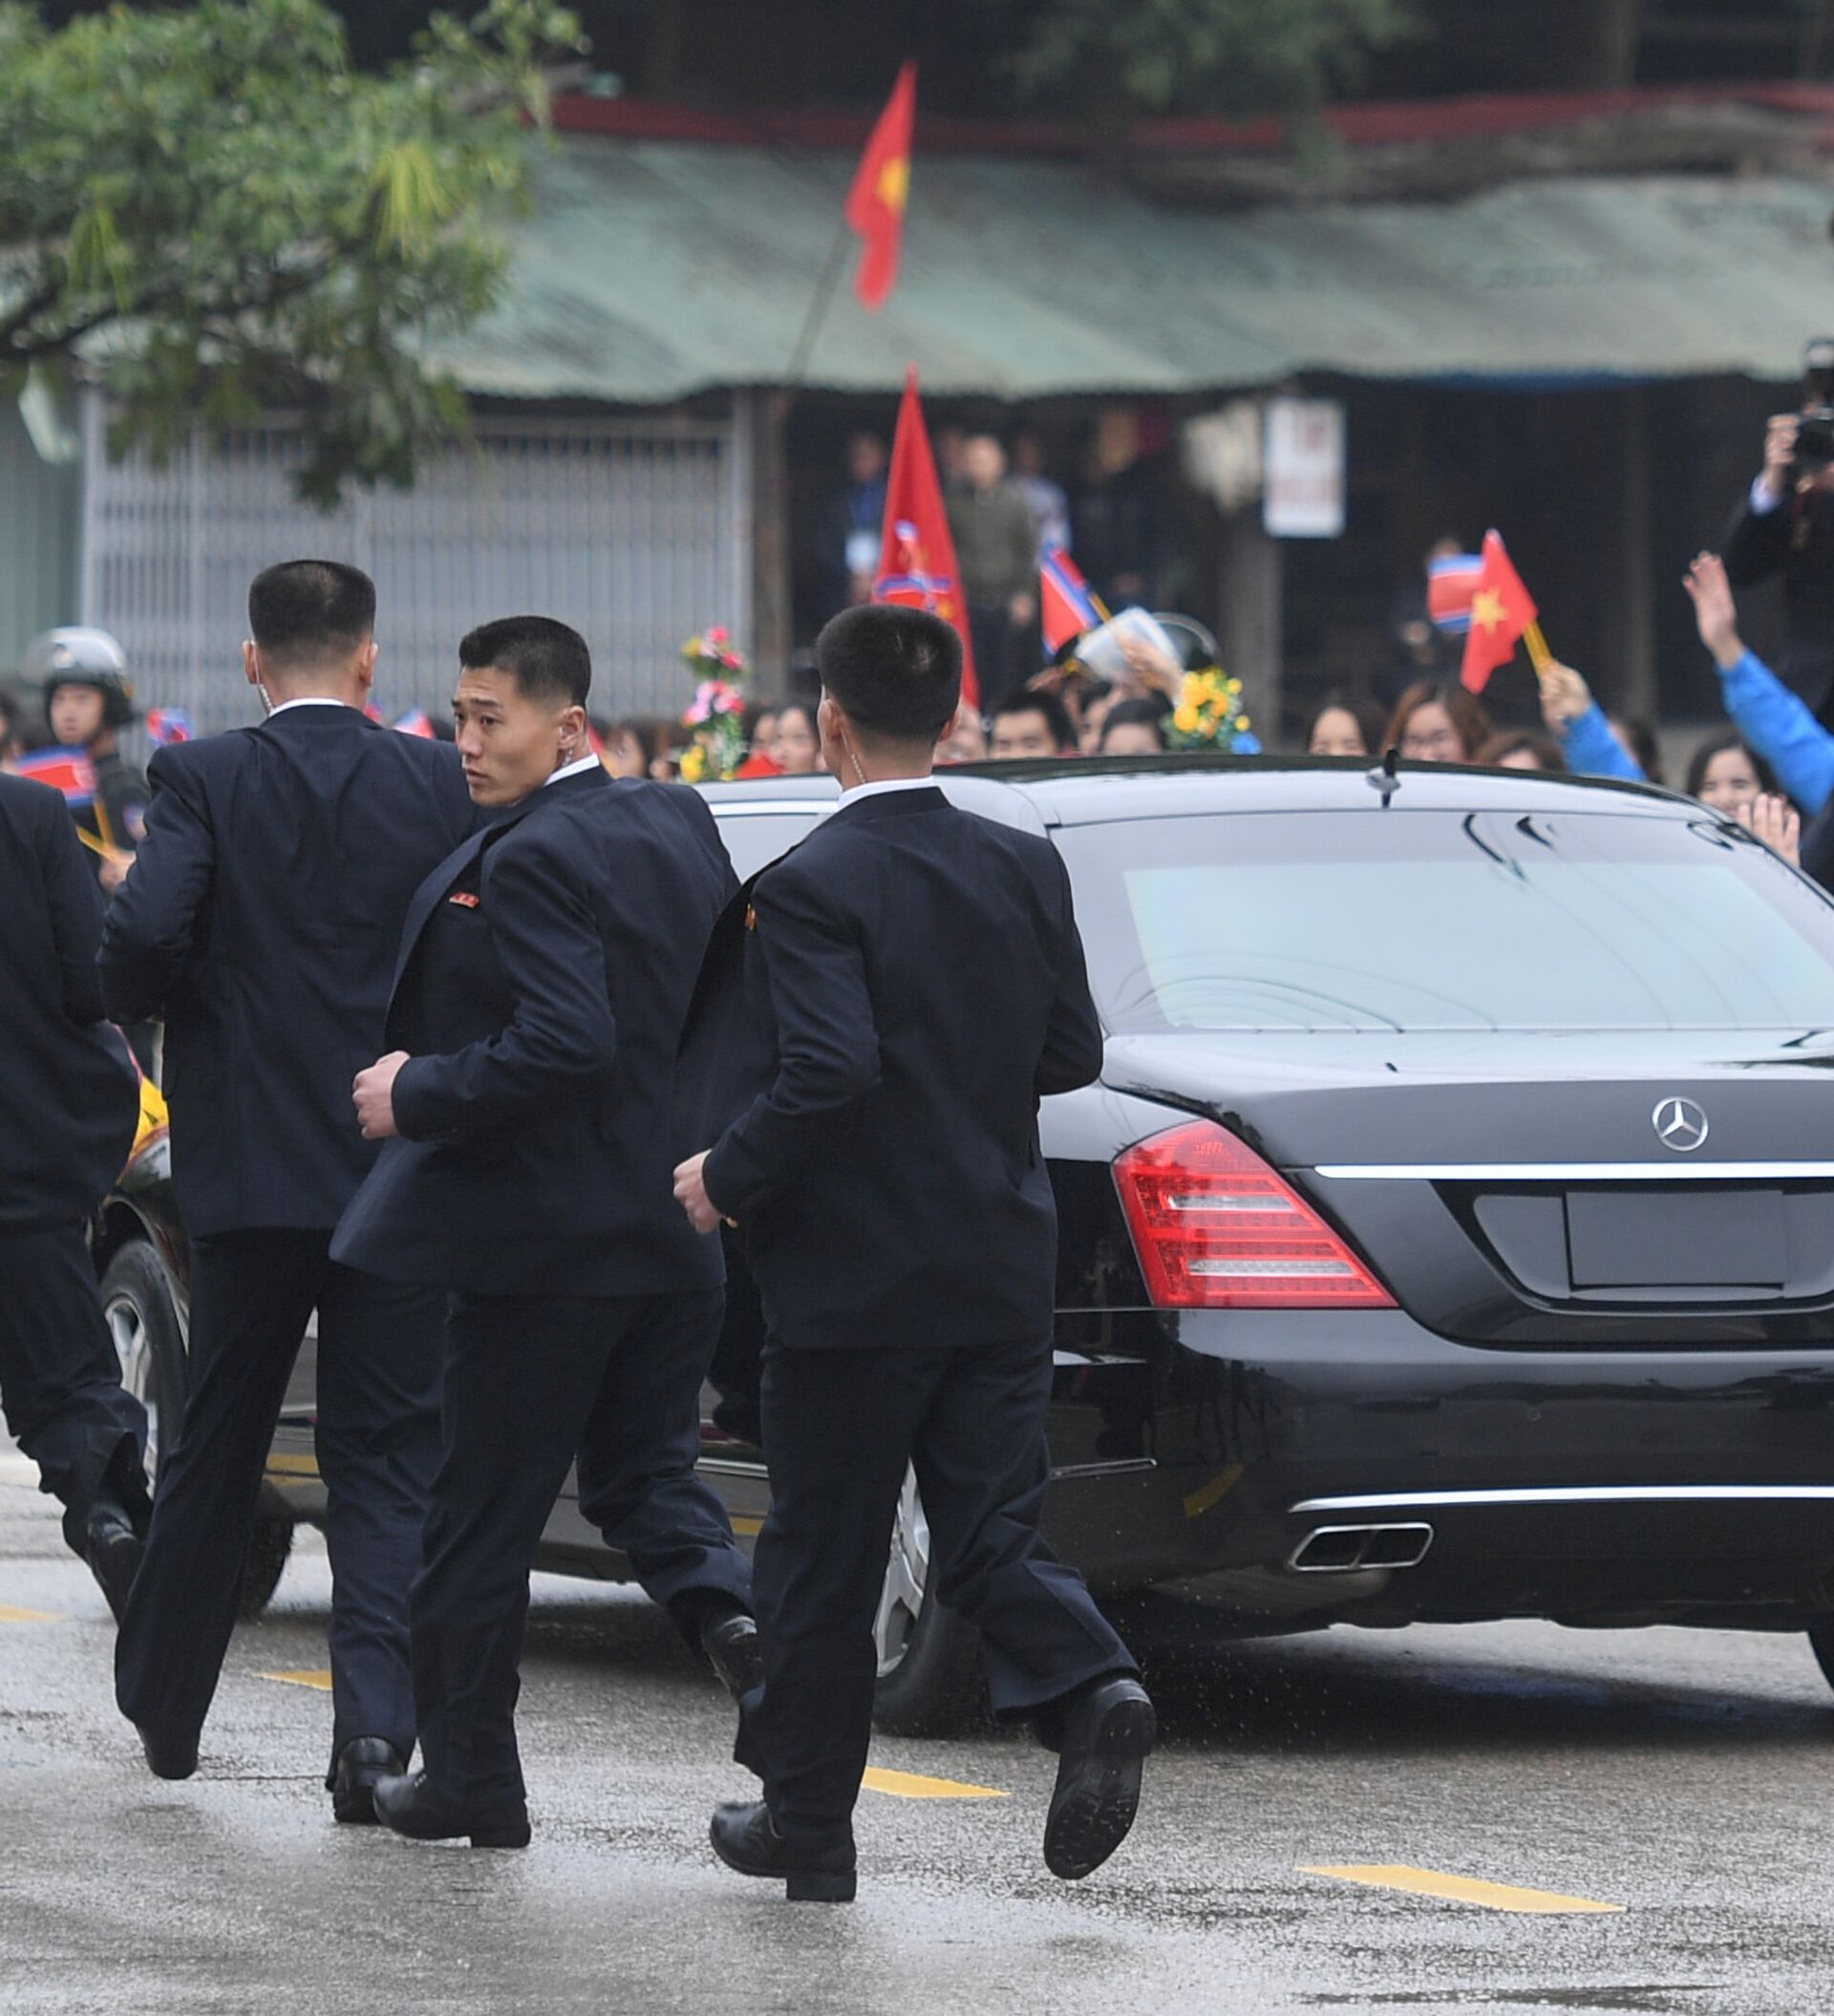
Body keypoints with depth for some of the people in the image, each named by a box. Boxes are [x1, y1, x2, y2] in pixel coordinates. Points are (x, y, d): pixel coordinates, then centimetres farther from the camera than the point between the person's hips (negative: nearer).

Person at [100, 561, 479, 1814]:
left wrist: (142, 1005, 4)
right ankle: (374, 1722, -12)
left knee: (218, 1448, 15)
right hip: (402, 1172, 0)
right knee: (387, 1454, 3)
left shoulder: (204, 781, -5)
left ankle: (164, 1709, 29)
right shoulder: (438, 783, -2)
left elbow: (144, 934, -17)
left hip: (249, 1169, 0)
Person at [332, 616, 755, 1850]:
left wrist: (422, 1096, -17)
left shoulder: (530, 862, -19)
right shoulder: (680, 825, 8)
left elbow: (563, 1044, -28)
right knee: (644, 1472, 17)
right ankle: (733, 1610, -11)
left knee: (483, 1515, 4)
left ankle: (471, 1774, 11)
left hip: (544, 1237, -8)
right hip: (676, 1233, 8)